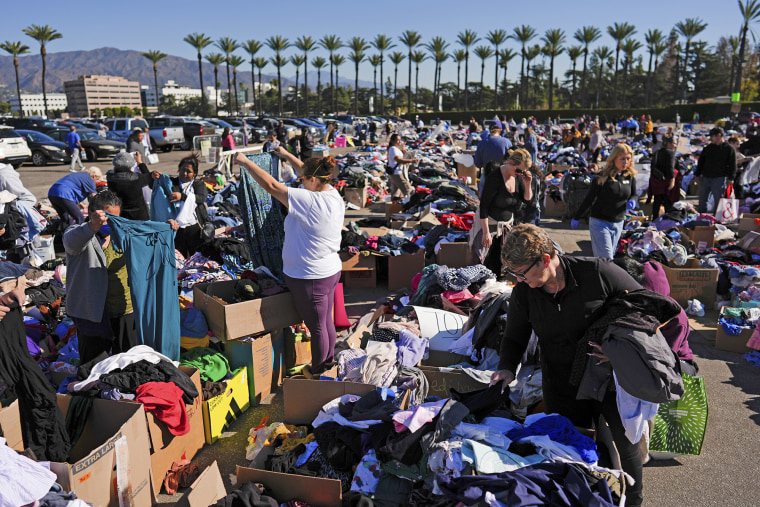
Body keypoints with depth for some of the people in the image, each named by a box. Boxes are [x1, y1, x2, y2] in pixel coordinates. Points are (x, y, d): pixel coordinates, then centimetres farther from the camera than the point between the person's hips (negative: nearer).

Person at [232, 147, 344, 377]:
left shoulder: (311, 202, -27)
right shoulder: (333, 194, -1)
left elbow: (271, 186, -24)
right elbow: (306, 171, 17)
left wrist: (245, 162, -13)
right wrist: (287, 155, 26)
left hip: (311, 278, -8)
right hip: (330, 271, 9)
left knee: (317, 327, 9)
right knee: (327, 321, 23)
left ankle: (317, 371, 27)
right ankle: (329, 359, 40)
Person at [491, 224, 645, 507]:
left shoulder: (597, 272, -19)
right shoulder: (523, 292, -8)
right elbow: (514, 337, 5)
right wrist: (507, 367, -13)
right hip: (564, 389, 2)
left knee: (626, 445, 12)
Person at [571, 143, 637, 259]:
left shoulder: (630, 176, 2)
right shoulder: (603, 177, -13)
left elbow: (633, 195, 18)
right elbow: (589, 199, -6)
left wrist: (632, 201, -8)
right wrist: (576, 218, -1)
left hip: (618, 224, 5)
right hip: (599, 222, -5)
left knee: (610, 256, 12)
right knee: (606, 259, -9)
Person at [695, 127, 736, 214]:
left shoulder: (729, 148, -1)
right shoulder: (708, 148, 12)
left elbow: (732, 164, -2)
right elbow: (700, 162, 17)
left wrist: (730, 178, -8)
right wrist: (697, 174, 10)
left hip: (719, 179, -4)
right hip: (705, 178, 5)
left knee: (718, 200, 1)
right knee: (702, 200, 8)